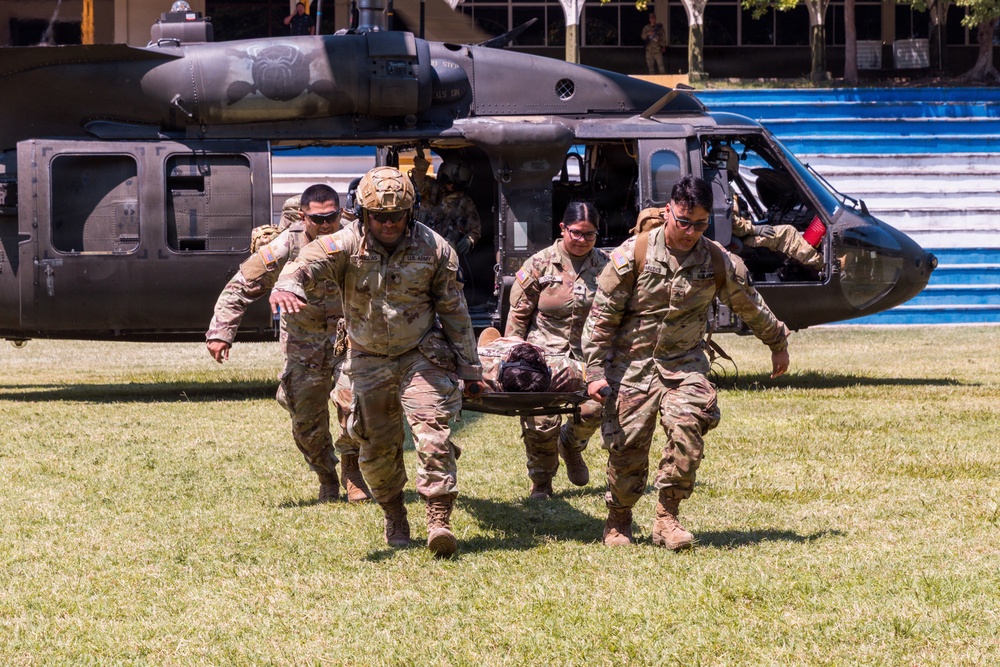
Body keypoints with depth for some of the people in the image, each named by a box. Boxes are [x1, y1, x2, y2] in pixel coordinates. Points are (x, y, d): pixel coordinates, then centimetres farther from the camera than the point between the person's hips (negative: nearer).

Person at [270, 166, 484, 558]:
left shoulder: (434, 250, -10)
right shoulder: (346, 245, -14)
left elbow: (454, 311, -2)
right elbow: (309, 262, -33)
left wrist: (469, 368, 1)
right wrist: (285, 286, -58)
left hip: (422, 356, -1)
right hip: (369, 360, 1)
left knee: (433, 433, -17)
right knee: (377, 445, 8)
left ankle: (439, 520, -17)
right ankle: (394, 517, 30)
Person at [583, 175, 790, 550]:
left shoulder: (719, 262, -4)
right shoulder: (633, 255, -11)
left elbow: (751, 307, 15)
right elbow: (602, 316, -6)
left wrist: (778, 344, 27)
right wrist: (595, 372, -10)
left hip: (685, 362, 1)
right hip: (631, 363, -1)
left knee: (688, 424, -24)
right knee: (626, 445, -2)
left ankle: (667, 518, -14)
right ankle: (618, 521, 23)